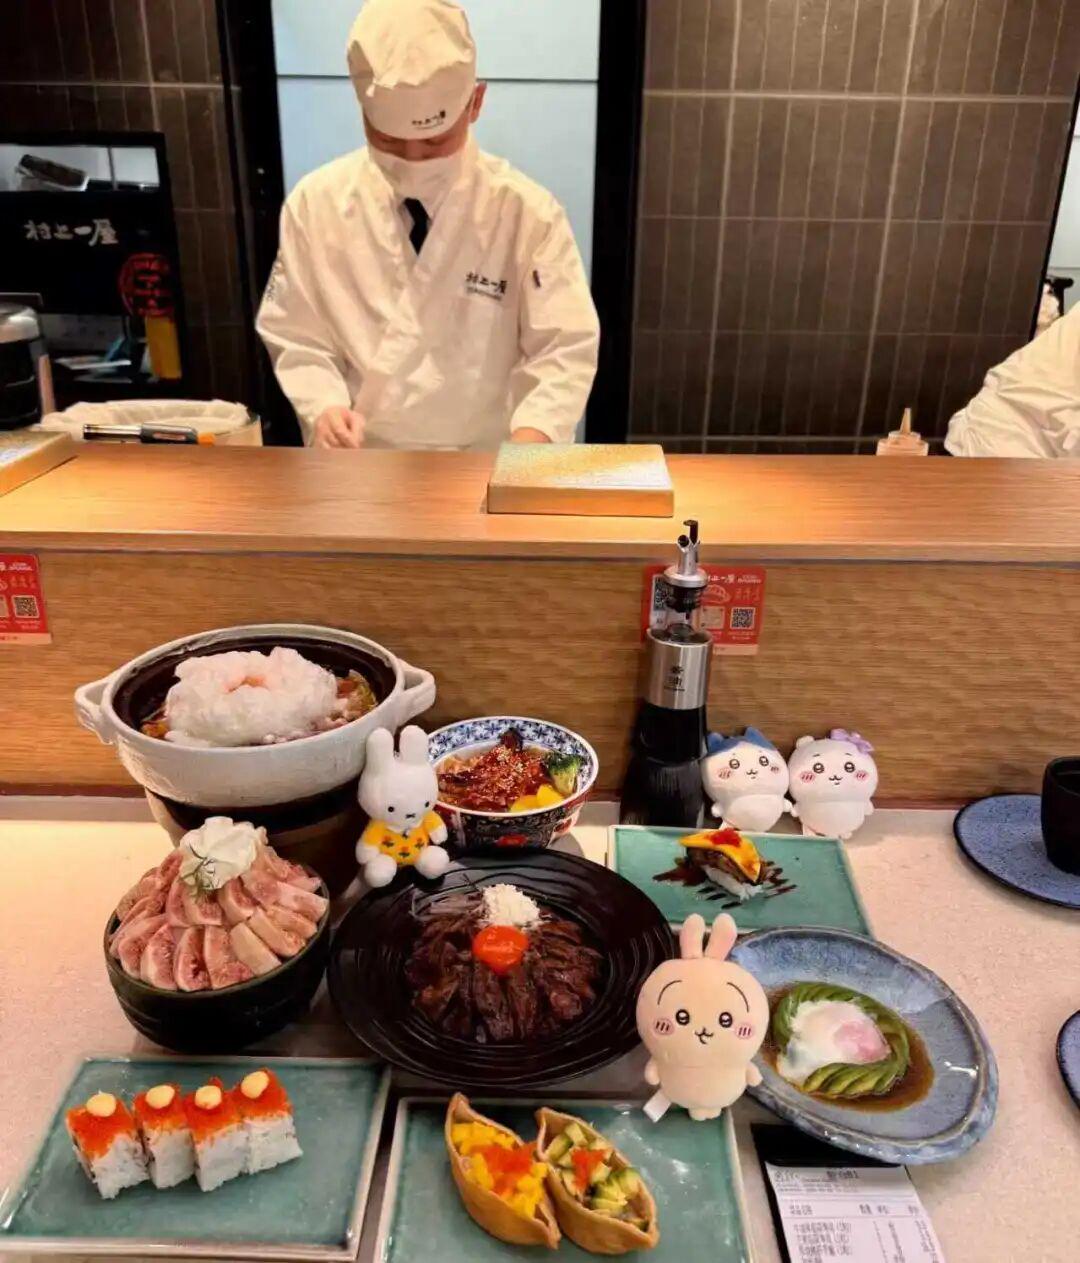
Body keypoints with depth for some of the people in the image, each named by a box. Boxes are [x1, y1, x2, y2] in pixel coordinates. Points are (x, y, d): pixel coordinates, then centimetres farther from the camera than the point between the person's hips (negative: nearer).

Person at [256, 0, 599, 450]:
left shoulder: (528, 212, -8)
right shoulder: (315, 204, -3)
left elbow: (566, 348, -7)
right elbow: (296, 338, 4)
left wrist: (528, 441, -24)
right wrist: (324, 407, -15)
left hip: (485, 466, 0)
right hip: (359, 464, 1)